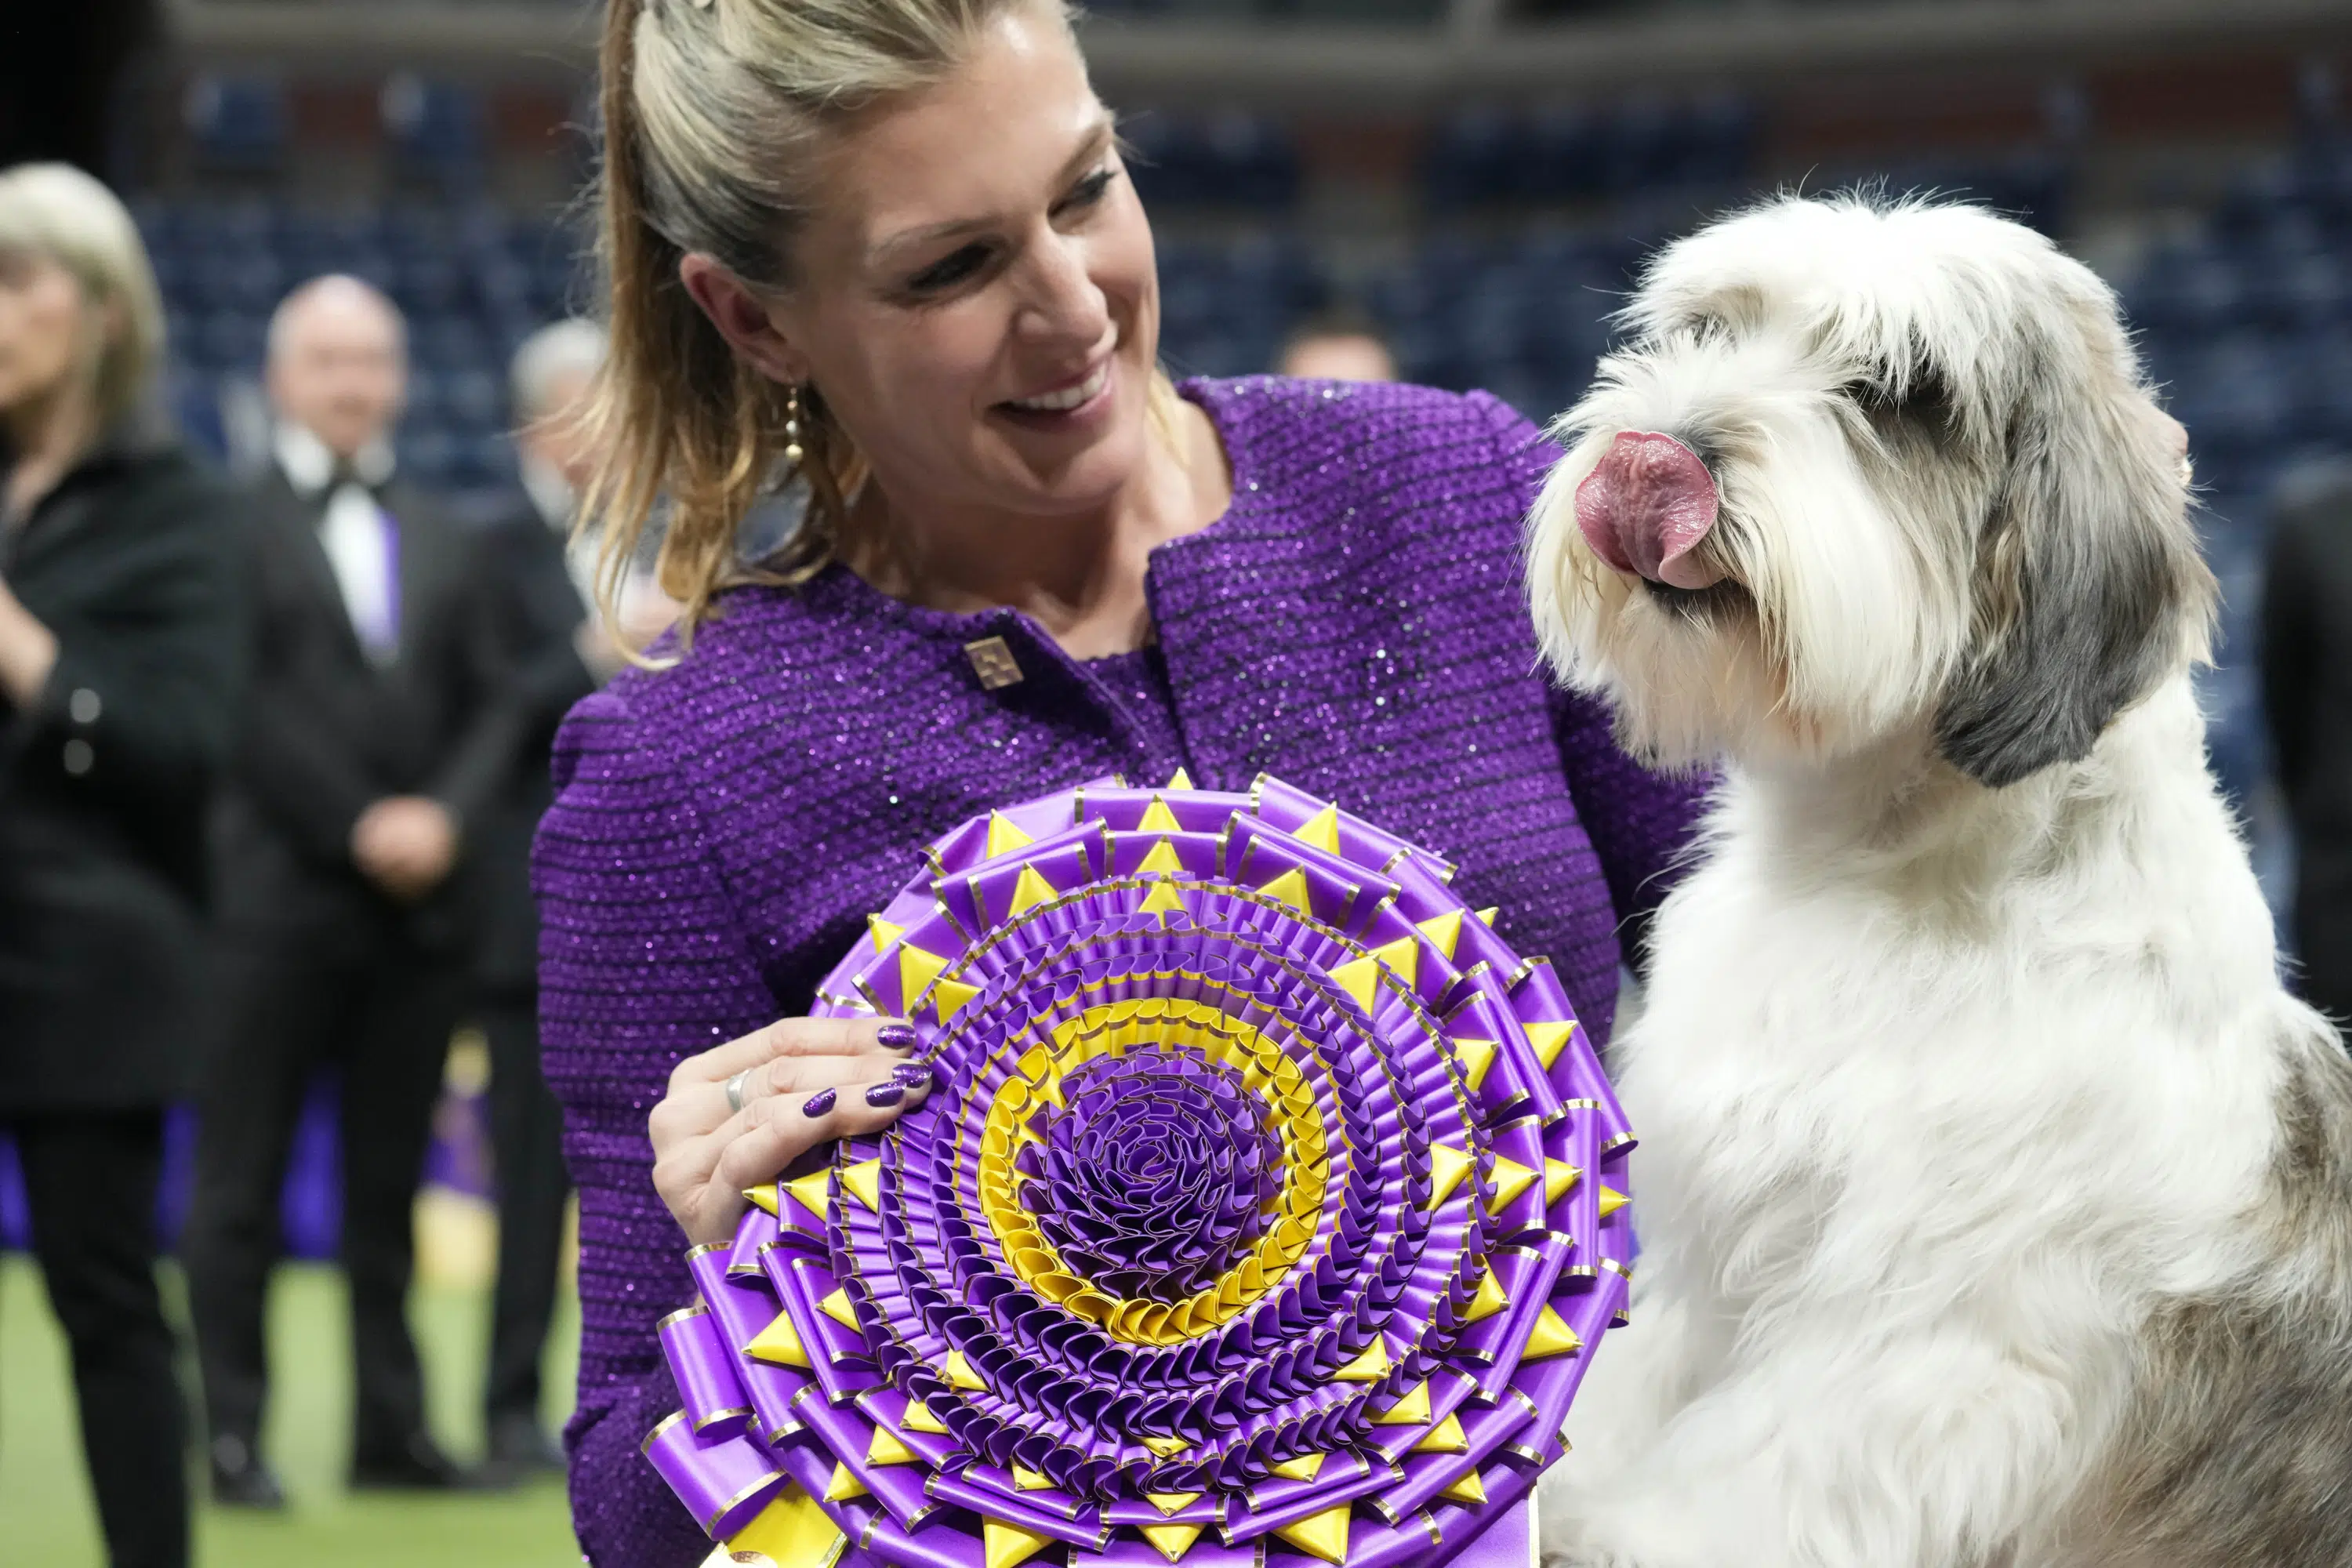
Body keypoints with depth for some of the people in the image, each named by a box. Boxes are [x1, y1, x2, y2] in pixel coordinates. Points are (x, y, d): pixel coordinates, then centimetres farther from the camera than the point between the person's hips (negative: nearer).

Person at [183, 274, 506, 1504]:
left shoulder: (436, 535, 17)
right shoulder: (232, 522, -2)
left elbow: (487, 704, 12)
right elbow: (246, 705, -10)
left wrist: (444, 816, -5)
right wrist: (358, 827, -13)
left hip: (420, 897, 5)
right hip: (280, 896, -5)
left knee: (390, 1182, 9)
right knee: (242, 1181, -1)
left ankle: (392, 1429, 13)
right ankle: (230, 1435, 3)